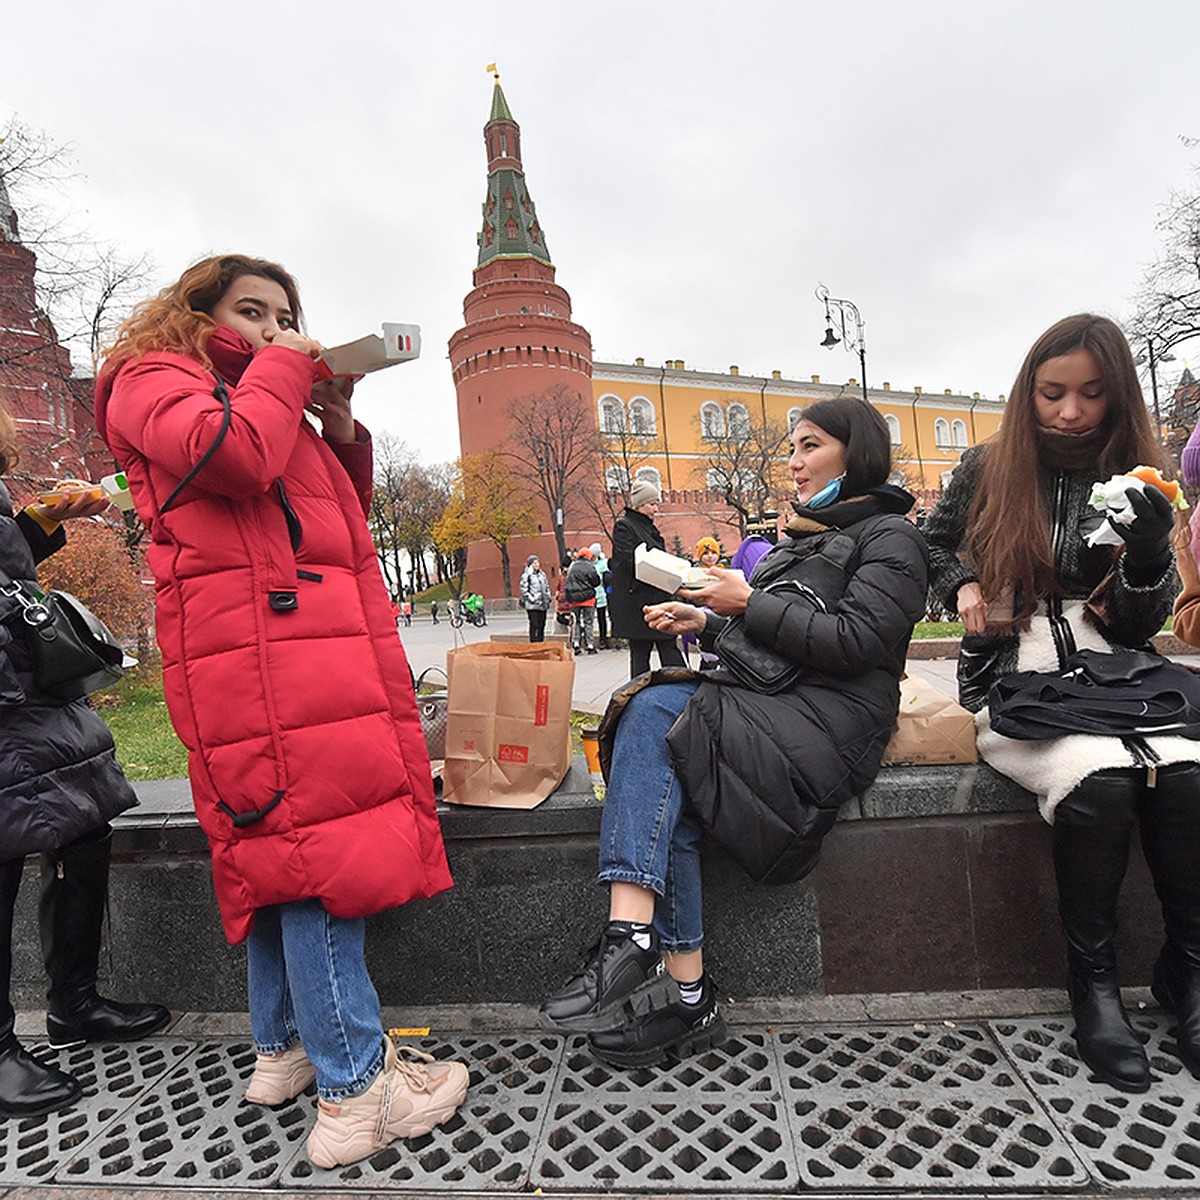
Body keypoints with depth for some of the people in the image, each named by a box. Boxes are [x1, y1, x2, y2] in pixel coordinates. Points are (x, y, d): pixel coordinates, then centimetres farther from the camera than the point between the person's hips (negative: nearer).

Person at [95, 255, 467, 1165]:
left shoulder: (274, 402, 31)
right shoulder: (152, 381, 6)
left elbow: (344, 511, 26)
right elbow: (233, 454, -16)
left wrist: (340, 428, 12)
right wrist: (282, 371, 0)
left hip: (318, 639, 9)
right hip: (257, 645, -9)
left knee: (286, 849, 12)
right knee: (323, 845, -12)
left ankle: (284, 1046, 25)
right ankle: (354, 1089, -4)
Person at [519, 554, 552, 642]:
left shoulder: (542, 574, 16)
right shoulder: (526, 575, -4)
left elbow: (547, 587, 23)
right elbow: (523, 590, -9)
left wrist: (548, 598, 10)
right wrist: (532, 599, -14)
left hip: (543, 605, 6)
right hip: (532, 606, -6)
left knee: (542, 625, 8)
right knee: (534, 625, -9)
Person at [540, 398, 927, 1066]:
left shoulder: (891, 537, 3)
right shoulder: (800, 539, 27)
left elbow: (854, 639, -13)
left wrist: (748, 604, -9)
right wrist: (706, 622, 5)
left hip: (830, 720, -7)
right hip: (768, 701, 7)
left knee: (655, 736, -26)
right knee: (651, 708, -23)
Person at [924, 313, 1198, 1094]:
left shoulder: (1134, 478, 8)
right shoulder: (989, 468, 3)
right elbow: (935, 544, 19)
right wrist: (963, 589, -1)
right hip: (1016, 683, -2)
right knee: (1099, 783, -32)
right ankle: (1093, 978, -10)